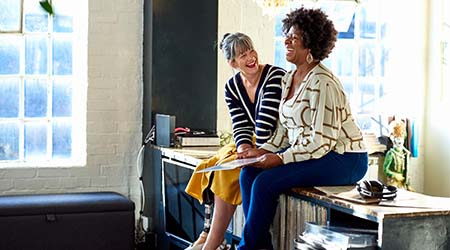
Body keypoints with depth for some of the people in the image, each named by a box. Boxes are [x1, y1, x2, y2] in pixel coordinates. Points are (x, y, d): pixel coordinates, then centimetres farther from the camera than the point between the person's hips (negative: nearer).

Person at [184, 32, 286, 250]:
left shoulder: (276, 77, -16)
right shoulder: (232, 87, 5)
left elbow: (266, 122, -21)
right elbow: (241, 125, -1)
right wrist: (244, 147, -20)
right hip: (251, 144, 7)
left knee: (228, 169, -25)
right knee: (210, 166, -14)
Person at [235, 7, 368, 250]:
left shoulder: (323, 84, -19)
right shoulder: (288, 79, 9)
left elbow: (322, 141, -21)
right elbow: (284, 130, 16)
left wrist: (281, 159, -21)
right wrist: (263, 151, 0)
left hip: (343, 159, -9)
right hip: (304, 152, 9)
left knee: (265, 182, -22)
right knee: (248, 173, -8)